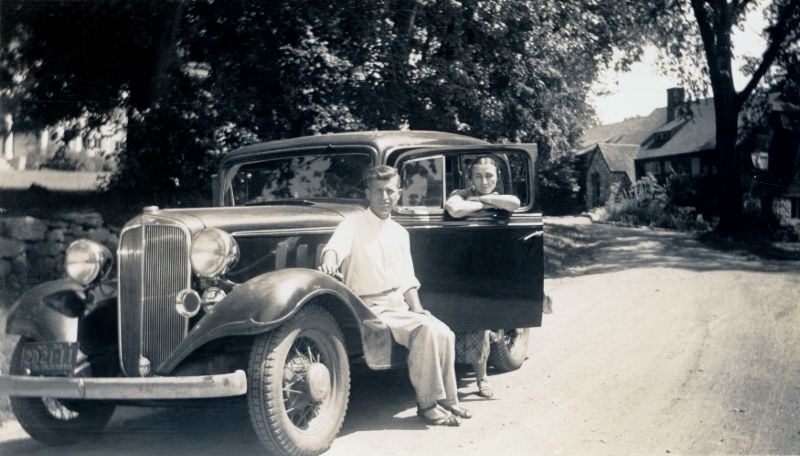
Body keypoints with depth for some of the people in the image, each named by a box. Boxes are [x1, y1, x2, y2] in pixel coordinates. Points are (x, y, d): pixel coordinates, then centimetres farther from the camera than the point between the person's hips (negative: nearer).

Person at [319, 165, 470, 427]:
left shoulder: (399, 233, 16)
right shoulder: (354, 224, -4)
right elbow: (337, 244, -26)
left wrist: (416, 306, 4)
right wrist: (329, 261, -49)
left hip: (399, 307, 6)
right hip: (370, 310, -6)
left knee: (443, 333, -12)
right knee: (426, 331, -25)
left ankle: (445, 399, 2)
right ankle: (427, 404, -15)